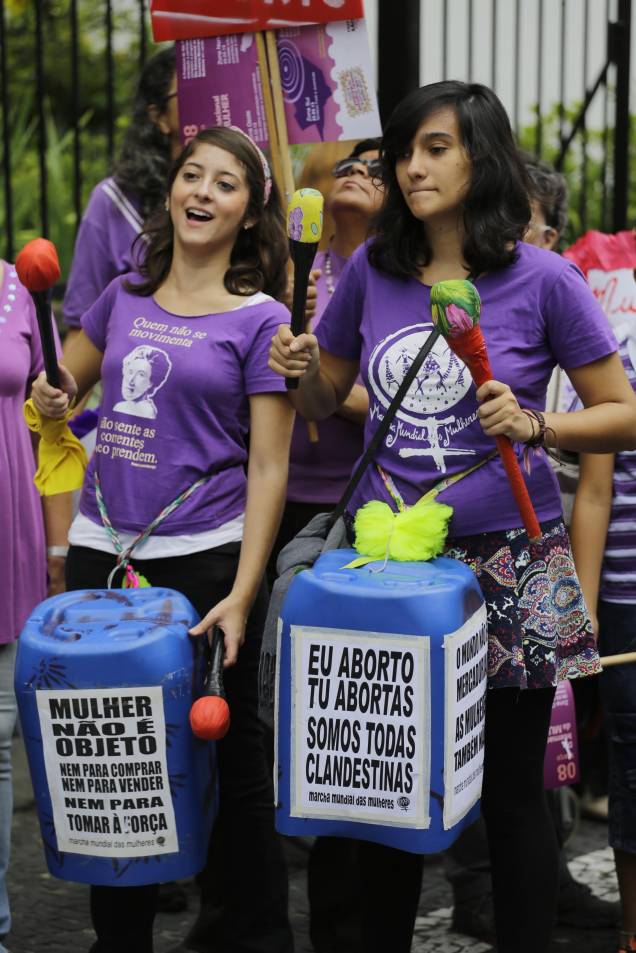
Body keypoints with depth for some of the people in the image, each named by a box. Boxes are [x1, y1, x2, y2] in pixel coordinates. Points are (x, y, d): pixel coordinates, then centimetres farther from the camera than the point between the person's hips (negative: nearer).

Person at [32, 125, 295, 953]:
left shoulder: (260, 320, -3)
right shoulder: (125, 297, 9)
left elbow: (268, 468, -6)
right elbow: (72, 378, 25)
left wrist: (242, 595, -14)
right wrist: (53, 397, 0)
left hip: (205, 560, -4)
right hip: (102, 552, 4)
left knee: (225, 753, 6)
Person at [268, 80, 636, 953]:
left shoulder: (542, 279, -6)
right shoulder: (373, 271, 4)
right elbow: (324, 401, 15)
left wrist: (534, 426, -19)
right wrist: (301, 370, -7)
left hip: (506, 562, -3)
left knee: (512, 791, 6)